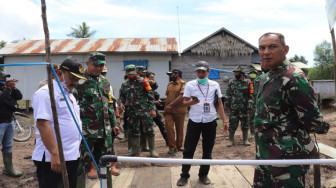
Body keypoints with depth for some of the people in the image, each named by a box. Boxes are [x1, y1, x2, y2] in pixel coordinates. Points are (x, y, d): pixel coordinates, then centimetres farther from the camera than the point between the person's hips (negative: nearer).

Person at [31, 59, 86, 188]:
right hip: (52, 159, -9)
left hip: (72, 156, 9)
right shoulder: (46, 93, -12)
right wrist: (55, 154, -25)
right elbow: (43, 124, -22)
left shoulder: (69, 94, 17)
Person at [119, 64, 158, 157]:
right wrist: (121, 103, -1)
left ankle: (152, 150, 11)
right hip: (132, 112, 4)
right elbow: (122, 95, 21)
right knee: (133, 132, 8)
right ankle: (135, 151, 20)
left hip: (144, 110, -4)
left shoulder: (142, 81, -2)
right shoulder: (124, 84, 10)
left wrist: (152, 109, -8)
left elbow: (150, 96, -3)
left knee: (149, 130, -2)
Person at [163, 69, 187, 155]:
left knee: (179, 129, 7)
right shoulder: (169, 84, 15)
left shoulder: (183, 84, -6)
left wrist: (171, 105, -24)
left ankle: (179, 146, 22)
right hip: (168, 110, 4)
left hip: (179, 110, -4)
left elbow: (181, 96, -18)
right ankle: (172, 147, 0)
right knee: (169, 128, -7)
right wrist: (166, 107, 10)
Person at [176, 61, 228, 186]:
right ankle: (184, 176, 15)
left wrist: (224, 120, 4)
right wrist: (192, 102, -23)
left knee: (208, 150, 10)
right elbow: (184, 102, 0)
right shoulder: (190, 85, 1)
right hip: (194, 122, -1)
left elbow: (219, 104, 9)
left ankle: (203, 175, 26)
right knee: (188, 149, 1)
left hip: (210, 122, 2)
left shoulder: (215, 85, 6)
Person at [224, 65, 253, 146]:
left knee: (245, 125, 8)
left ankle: (245, 140, 21)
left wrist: (249, 107, -8)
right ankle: (231, 140, 14)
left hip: (244, 108, -1)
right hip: (233, 108, 1)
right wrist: (227, 106, 2)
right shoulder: (231, 83, 6)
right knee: (232, 125, 4)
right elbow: (227, 95, 7)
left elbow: (250, 96, -3)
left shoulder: (247, 83, 0)